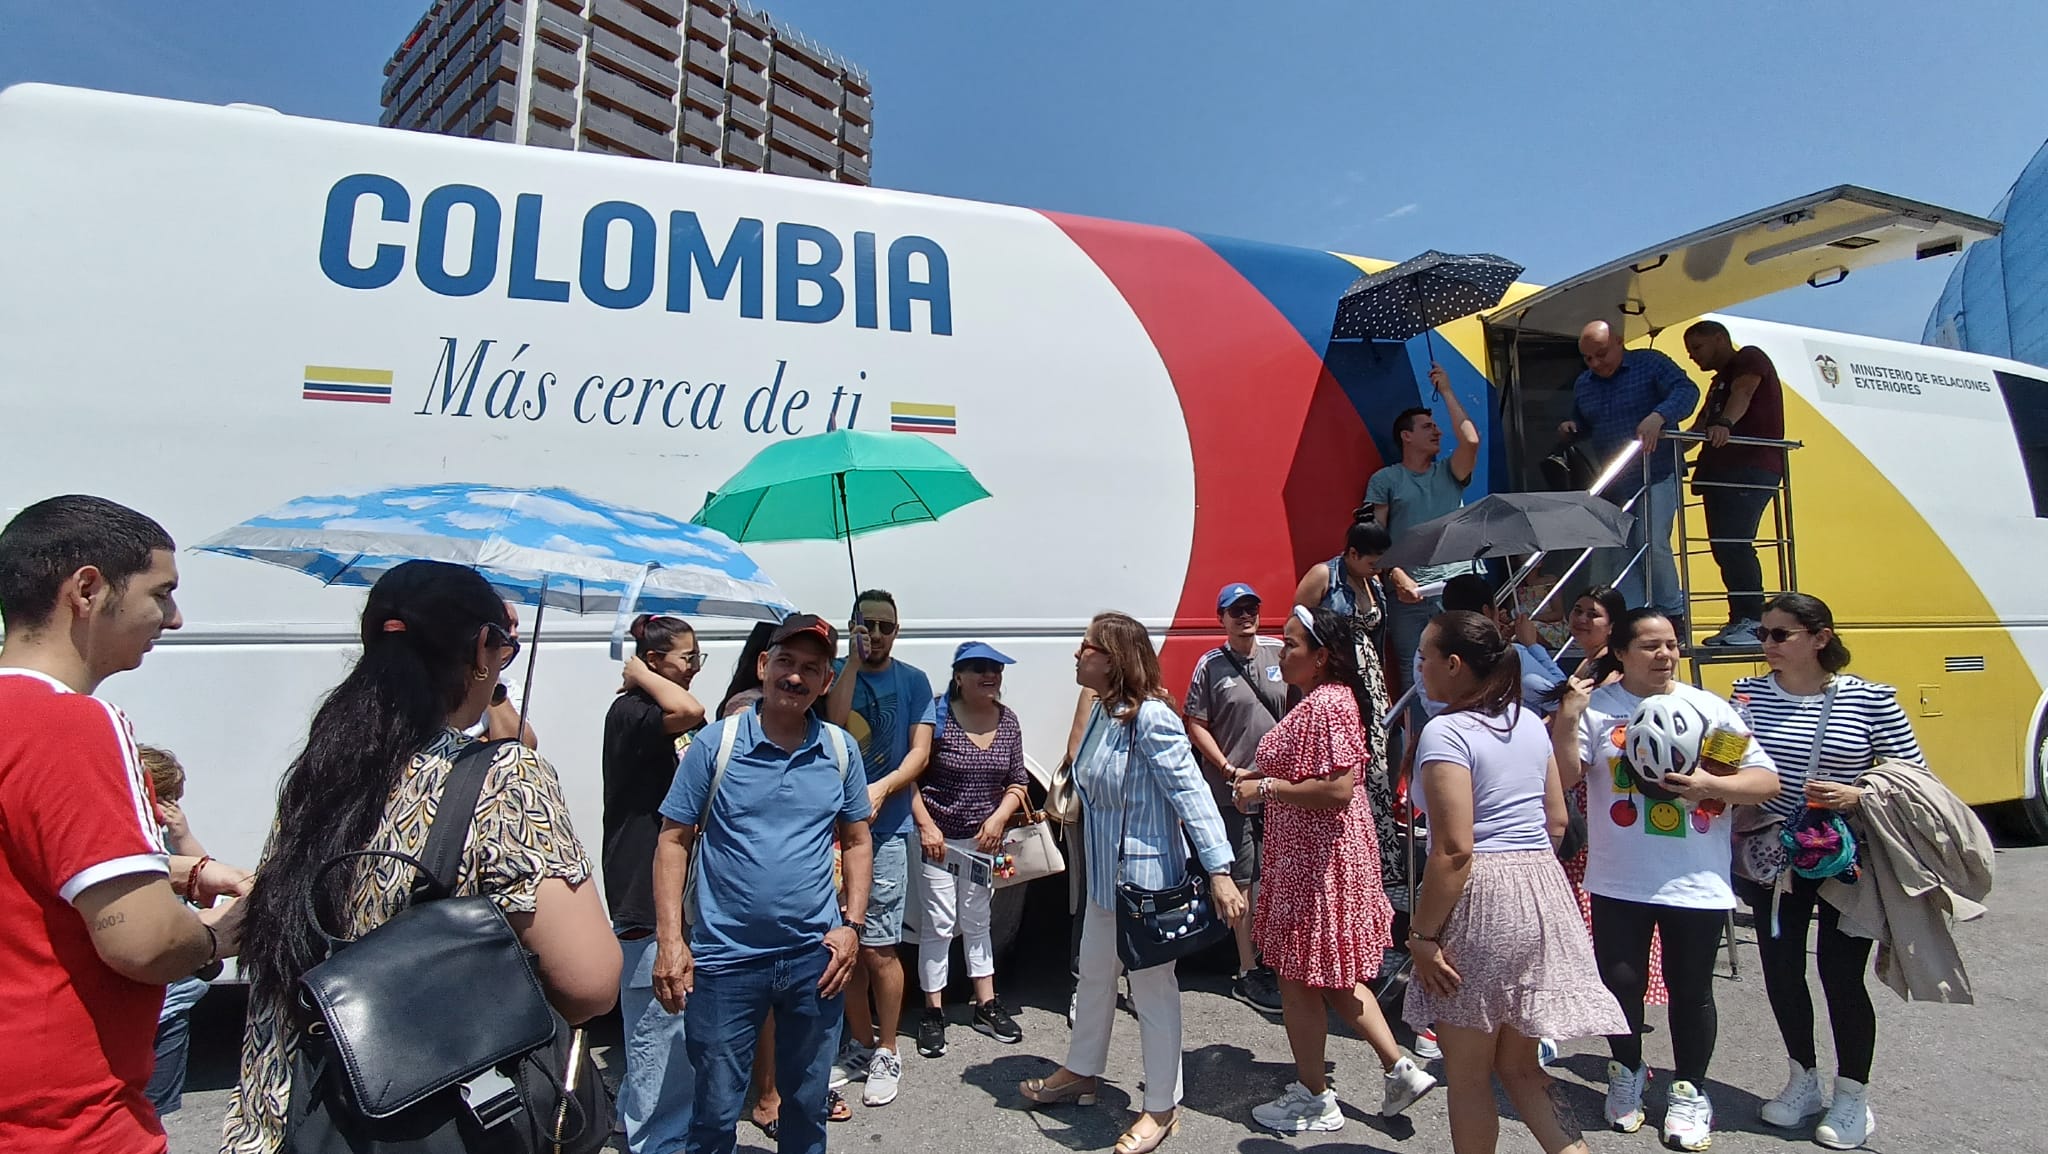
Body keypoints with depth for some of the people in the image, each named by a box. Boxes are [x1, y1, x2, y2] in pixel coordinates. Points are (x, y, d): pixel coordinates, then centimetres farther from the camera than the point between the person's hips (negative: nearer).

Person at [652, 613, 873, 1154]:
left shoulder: (840, 750, 1)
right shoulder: (716, 742, -6)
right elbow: (674, 841, -3)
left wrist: (852, 925, 0)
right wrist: (669, 939, -9)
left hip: (815, 956, 2)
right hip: (725, 958, -2)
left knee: (807, 1107, 17)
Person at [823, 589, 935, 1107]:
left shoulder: (913, 681, 4)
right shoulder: (837, 674, 7)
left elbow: (920, 752, -2)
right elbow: (832, 723, -12)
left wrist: (881, 789, -17)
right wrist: (853, 661, -12)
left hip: (886, 827, -2)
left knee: (878, 947, -1)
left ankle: (887, 1054, 15)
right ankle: (860, 1045, 27)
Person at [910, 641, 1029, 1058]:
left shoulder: (1008, 721, 2)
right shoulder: (938, 715, -13)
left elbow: (1018, 783, 7)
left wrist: (999, 818, -8)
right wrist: (926, 826, -17)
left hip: (984, 839, 5)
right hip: (938, 837, -5)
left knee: (977, 923, 17)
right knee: (940, 924, 0)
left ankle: (986, 1006, 28)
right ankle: (933, 1013, 14)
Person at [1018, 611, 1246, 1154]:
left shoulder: (1150, 717, -23)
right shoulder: (1101, 713, 3)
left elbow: (1191, 792, -24)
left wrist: (1219, 871, -27)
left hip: (1147, 874, -9)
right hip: (1105, 874, 9)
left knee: (1152, 988, 7)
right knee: (1094, 973, 24)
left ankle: (1162, 1108, 26)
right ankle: (1081, 1072, 45)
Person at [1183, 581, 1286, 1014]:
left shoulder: (1279, 654, 5)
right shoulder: (1210, 665, -3)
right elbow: (1196, 725, -2)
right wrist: (1230, 771, -8)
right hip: (1232, 792, -3)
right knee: (1242, 880, 4)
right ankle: (1247, 971, 14)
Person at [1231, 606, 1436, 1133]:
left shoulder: (1327, 705, -22)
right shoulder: (1320, 700, 12)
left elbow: (1337, 789, -28)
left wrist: (1267, 788, -20)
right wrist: (1264, 777, 12)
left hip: (1317, 858, -11)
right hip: (1312, 853, 11)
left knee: (1299, 975, 4)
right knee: (1332, 974, 20)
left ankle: (1313, 1100, 20)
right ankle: (1400, 1068, 28)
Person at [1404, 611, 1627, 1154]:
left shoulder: (1445, 732, -16)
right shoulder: (1529, 721, 9)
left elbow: (1454, 850, -21)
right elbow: (1557, 822, 16)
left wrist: (1422, 935, -15)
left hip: (1477, 900, -8)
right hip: (1542, 891, 8)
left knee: (1468, 1077, 10)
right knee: (1519, 1067, 19)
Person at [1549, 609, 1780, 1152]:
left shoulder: (1709, 708, 0)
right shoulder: (1596, 705, -4)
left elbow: (1767, 781, 0)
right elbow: (1564, 776, -9)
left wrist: (1711, 785, -17)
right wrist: (1567, 719, -21)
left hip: (1697, 884, 1)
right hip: (1619, 881, -1)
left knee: (1691, 989, 12)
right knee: (1621, 980, 8)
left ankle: (1690, 1090, 33)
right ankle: (1626, 1072, 34)